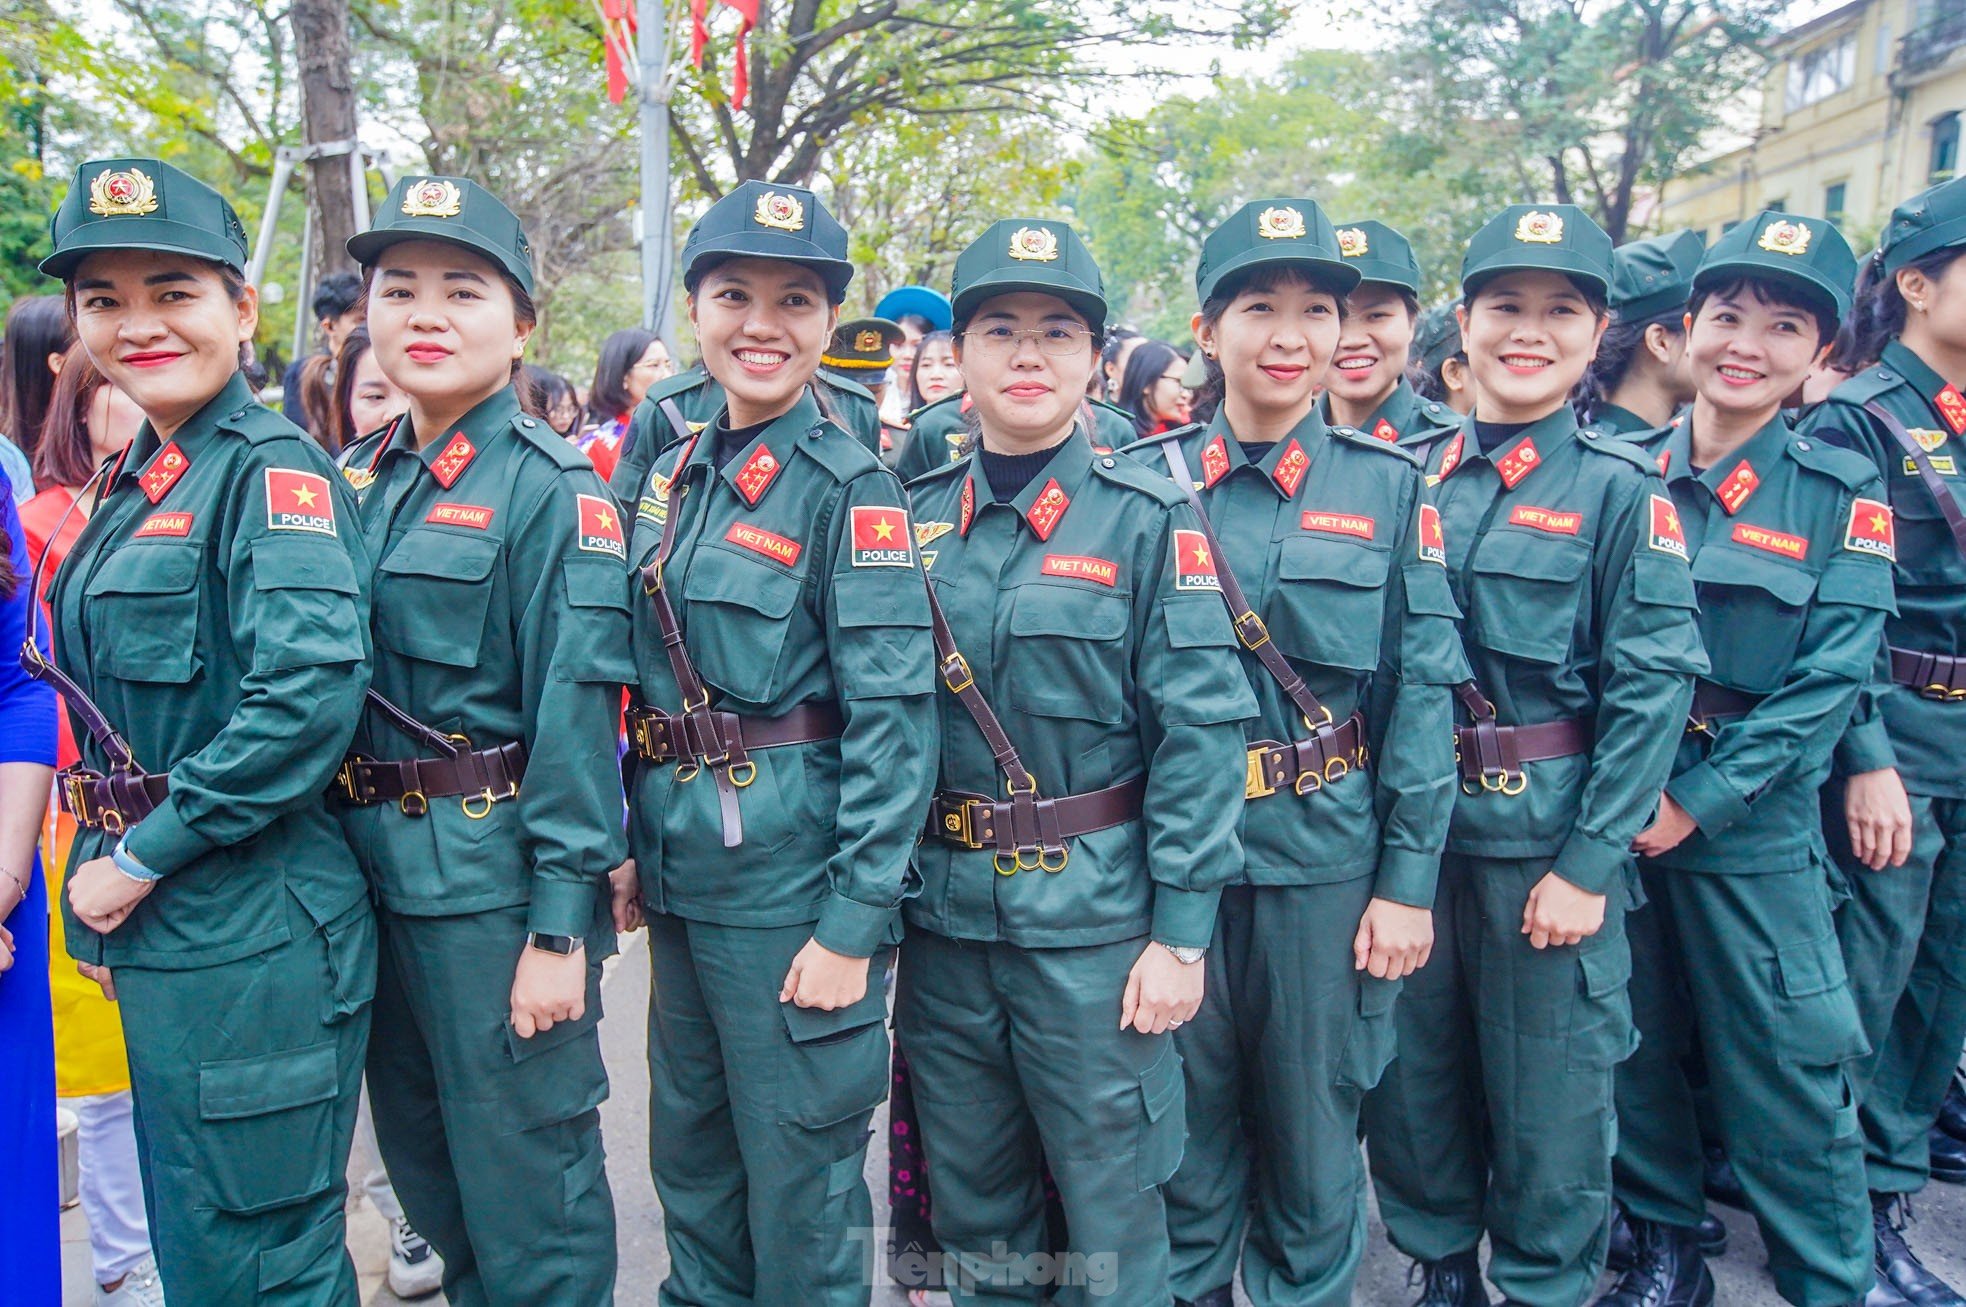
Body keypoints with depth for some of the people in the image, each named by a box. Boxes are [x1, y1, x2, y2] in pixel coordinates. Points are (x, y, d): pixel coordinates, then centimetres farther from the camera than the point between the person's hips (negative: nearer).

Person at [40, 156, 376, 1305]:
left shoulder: (272, 468, -14)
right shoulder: (135, 480, 12)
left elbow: (312, 686, -28)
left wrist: (144, 856, -19)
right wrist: (109, 866, 12)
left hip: (252, 935, -9)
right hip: (160, 925, 9)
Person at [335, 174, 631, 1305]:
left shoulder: (552, 488, -11)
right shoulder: (358, 479, 9)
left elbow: (578, 712, -16)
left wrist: (560, 928, -18)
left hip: (497, 880, -7)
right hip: (372, 872, 7)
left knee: (524, 1181, 6)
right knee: (423, 1164, 21)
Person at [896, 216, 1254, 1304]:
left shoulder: (1148, 520, -6)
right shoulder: (914, 514, 3)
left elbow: (1201, 734, -9)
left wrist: (1180, 932, -12)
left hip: (1095, 920, -3)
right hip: (943, 916, 4)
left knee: (1112, 1212, 10)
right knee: (973, 1207, 19)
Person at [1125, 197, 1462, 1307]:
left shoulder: (1390, 486, 0)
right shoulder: (1147, 479, 1)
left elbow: (1425, 690, -1)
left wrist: (1409, 882, -5)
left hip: (1329, 860, 0)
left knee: (1315, 1128, 14)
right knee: (1186, 1130, 15)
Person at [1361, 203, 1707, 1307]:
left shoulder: (1621, 490, -5)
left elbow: (1653, 686, -9)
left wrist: (1590, 865, -14)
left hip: (1547, 839, -3)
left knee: (1550, 1092, 8)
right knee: (1410, 1068, 14)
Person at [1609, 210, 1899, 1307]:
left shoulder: (1841, 493, -2)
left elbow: (1829, 682, -8)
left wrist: (1697, 801, -15)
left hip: (1752, 820, -2)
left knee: (1790, 1064, 3)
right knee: (1636, 1043, 12)